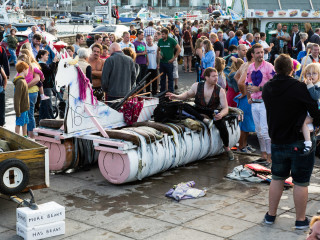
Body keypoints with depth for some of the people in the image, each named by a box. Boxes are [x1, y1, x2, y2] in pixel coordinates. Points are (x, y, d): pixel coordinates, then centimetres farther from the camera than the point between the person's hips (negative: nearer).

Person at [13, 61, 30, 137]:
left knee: (25, 122, 20)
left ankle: (25, 136, 33)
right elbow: (17, 98, -24)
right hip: (21, 108, -9)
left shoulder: (23, 80, 9)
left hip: (25, 107, 9)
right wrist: (18, 111, -23)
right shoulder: (20, 82, -22)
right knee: (19, 124, 2)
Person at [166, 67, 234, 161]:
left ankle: (227, 148, -2)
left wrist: (221, 114, -34)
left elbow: (225, 108, -11)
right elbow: (188, 94, 14)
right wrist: (177, 97, -4)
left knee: (222, 126, -29)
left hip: (214, 113, -1)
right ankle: (205, 120, -34)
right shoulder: (197, 86, -7)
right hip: (199, 112, 2)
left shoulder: (220, 91, -10)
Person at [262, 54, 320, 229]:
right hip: (300, 141, -5)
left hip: (277, 141, 5)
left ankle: (271, 215, 27)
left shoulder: (267, 89, 0)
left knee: (277, 178, 19)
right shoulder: (300, 88, -18)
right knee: (301, 182, 7)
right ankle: (300, 220, 16)